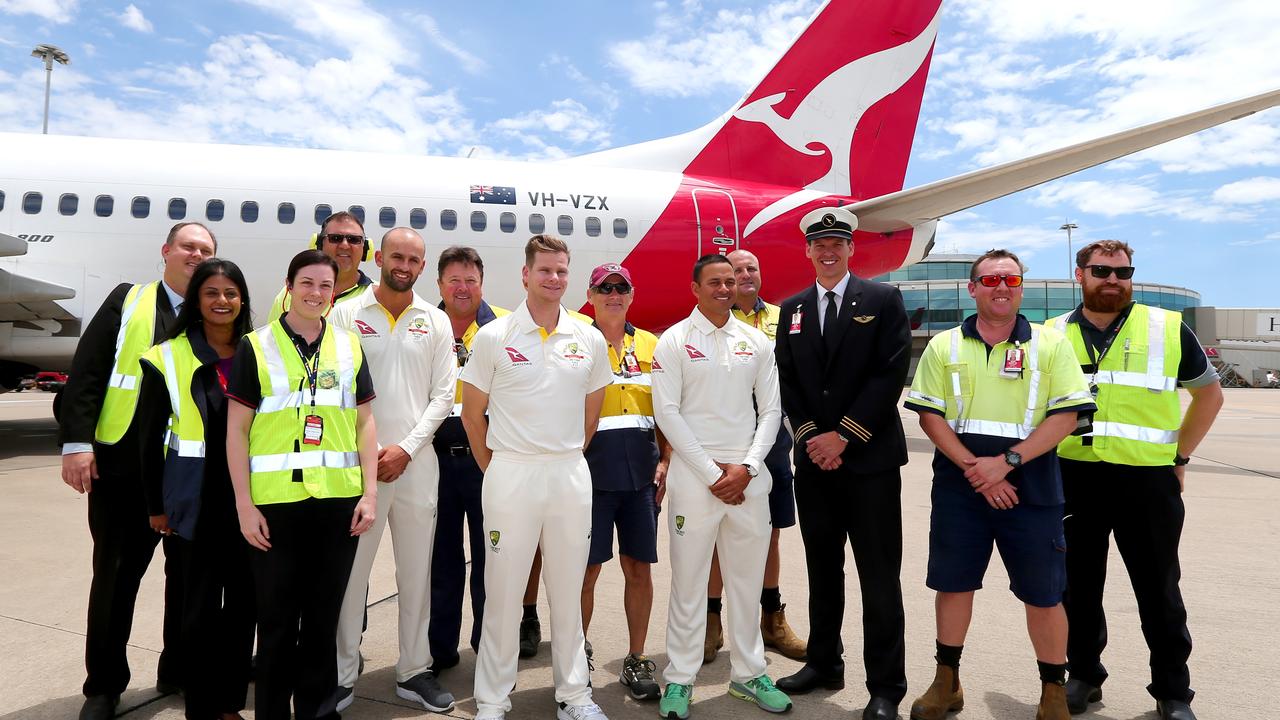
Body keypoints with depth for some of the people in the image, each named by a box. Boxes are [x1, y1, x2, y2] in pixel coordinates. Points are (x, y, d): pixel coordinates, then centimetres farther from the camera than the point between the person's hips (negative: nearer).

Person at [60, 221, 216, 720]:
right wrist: (76, 441, -11)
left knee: (188, 573, 11)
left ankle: (178, 672, 28)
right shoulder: (126, 301, 4)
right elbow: (86, 373, -2)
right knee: (116, 574, 8)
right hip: (122, 465, -2)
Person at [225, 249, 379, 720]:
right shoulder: (256, 346, 1)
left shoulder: (349, 346, 9)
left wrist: (370, 492, 1)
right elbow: (236, 430, -1)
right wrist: (244, 504, -6)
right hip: (275, 501, -2)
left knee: (324, 615, 13)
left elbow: (364, 421, 9)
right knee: (277, 619, 9)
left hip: (339, 499, 3)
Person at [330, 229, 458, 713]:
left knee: (416, 570, 9)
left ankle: (414, 671, 23)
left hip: (416, 461, 2)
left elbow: (443, 395, 3)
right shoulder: (346, 315, 3)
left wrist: (405, 448, -7)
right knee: (350, 569, 4)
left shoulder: (436, 322, 7)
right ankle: (342, 675, 19)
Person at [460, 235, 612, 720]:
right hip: (511, 475, -2)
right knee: (503, 592, 6)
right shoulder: (493, 337, -3)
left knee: (568, 590, 13)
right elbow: (472, 414, 3)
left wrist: (566, 459, 12)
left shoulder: (590, 340, 5)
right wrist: (493, 470, 5)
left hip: (571, 475, 3)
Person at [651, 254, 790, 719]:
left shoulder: (757, 342, 9)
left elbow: (771, 410, 7)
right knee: (688, 580, 4)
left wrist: (746, 466, -6)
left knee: (748, 579, 12)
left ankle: (747, 672, 28)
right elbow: (667, 413, -7)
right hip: (694, 475, -3)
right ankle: (680, 679, 19)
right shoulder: (674, 341, -1)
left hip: (749, 475, 4)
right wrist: (712, 474, -10)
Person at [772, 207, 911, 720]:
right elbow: (787, 382, 8)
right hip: (813, 459, 4)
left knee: (879, 577, 2)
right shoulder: (792, 310, 12)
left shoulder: (883, 301, 0)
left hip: (870, 458, -4)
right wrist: (811, 436, -5)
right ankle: (824, 662, 29)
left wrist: (843, 436, -13)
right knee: (821, 568, 15)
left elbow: (891, 375, -9)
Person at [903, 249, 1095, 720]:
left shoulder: (1050, 344, 1)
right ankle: (947, 681, 27)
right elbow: (930, 415, 0)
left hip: (1031, 490, -1)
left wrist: (1006, 461, -15)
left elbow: (1066, 415, -6)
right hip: (959, 487, 1)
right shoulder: (944, 346, 5)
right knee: (953, 584, 10)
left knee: (1043, 594, 6)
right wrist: (973, 468, -11)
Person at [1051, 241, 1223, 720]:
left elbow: (1209, 393, 11)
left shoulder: (1168, 329, 2)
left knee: (1159, 590, 9)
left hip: (1148, 479, -1)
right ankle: (1083, 675, 27)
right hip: (1074, 478, 1)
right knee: (1078, 585, 11)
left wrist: (1179, 456, 6)